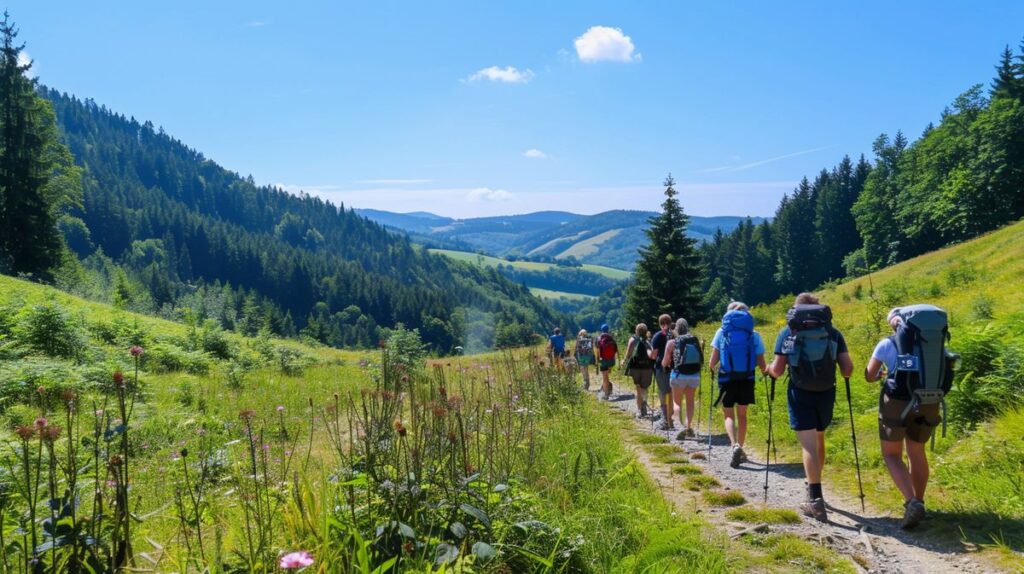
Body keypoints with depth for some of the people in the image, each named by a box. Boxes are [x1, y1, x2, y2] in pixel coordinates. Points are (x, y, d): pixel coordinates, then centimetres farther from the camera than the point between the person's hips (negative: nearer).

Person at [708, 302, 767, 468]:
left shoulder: (721, 332, -1)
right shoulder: (754, 335, 0)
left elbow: (713, 360, -3)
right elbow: (762, 364, 0)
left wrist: (711, 367, 19)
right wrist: (766, 370, 22)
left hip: (727, 379, -1)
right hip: (747, 379, 1)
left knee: (729, 415, 7)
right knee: (742, 414, 18)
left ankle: (735, 445, -18)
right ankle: (740, 450, 25)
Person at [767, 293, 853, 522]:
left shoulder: (788, 332, 2)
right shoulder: (832, 331, 7)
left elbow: (777, 370, -4)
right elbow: (847, 369, 0)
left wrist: (770, 369, 18)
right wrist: (838, 371, 22)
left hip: (800, 393, -3)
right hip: (825, 393, 3)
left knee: (809, 444, -4)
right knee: (818, 439, 22)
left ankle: (816, 500, -13)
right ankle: (814, 487, 36)